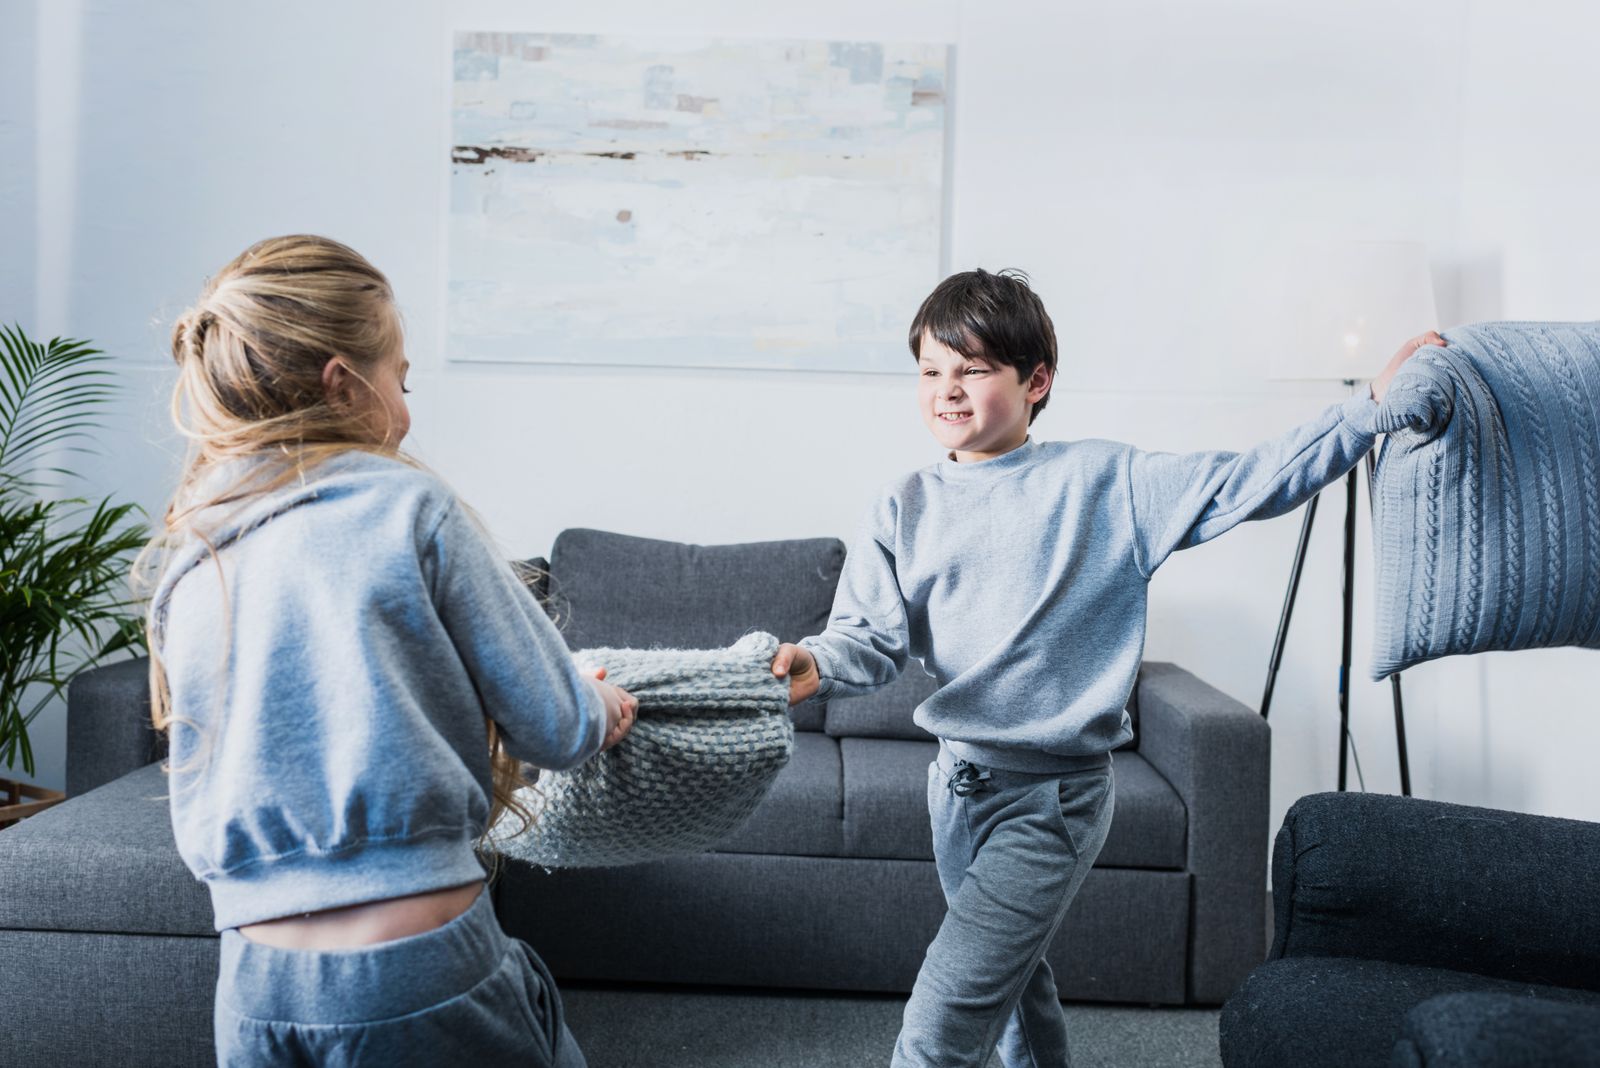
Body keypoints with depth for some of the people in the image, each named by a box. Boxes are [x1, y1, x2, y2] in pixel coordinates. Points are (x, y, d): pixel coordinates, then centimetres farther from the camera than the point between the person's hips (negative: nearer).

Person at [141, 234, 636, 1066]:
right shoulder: (408, 507, -10)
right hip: (418, 974, -6)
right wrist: (602, 709, 18)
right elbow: (552, 726, -7)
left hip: (251, 988, 6)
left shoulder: (181, 567, 7)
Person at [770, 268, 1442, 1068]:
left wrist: (1372, 407, -16)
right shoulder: (906, 509, 1)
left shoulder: (1105, 483, -8)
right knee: (1012, 983, 26)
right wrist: (816, 665, -29)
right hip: (958, 782, 5)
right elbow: (874, 632, -8)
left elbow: (1247, 482, -9)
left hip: (1054, 798, -5)